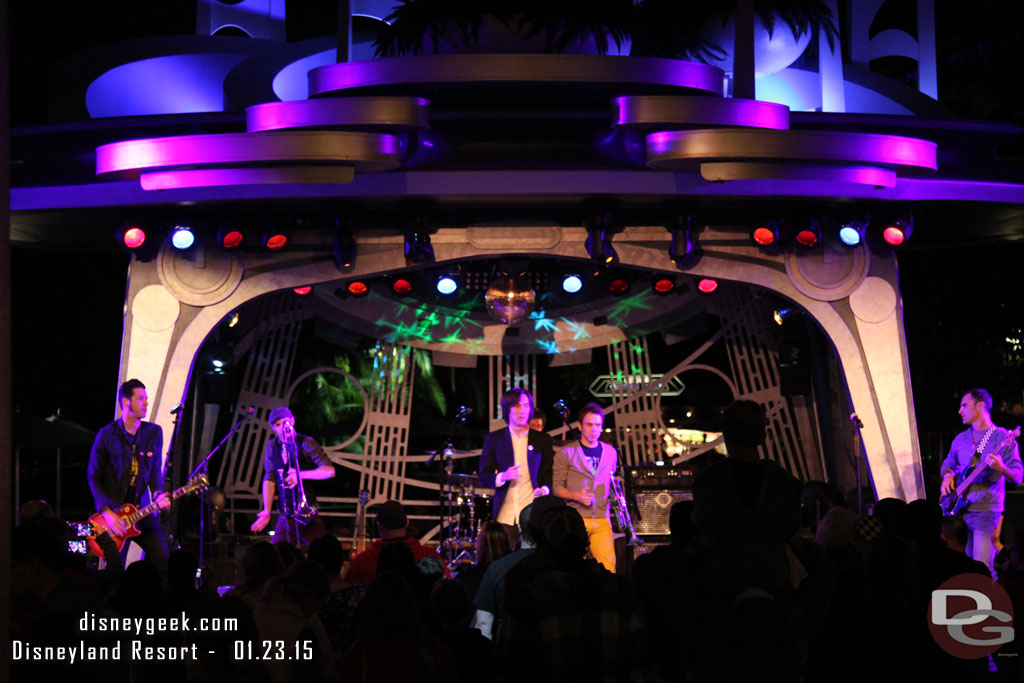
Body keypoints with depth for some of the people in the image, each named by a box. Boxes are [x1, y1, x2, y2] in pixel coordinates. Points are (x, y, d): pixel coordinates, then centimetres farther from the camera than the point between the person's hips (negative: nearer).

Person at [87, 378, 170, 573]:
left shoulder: (153, 433, 6)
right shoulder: (106, 435, -4)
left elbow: (156, 470, 6)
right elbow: (93, 476, -1)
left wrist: (158, 495, -15)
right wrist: (106, 513, -10)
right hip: (113, 511, -3)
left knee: (162, 560, -10)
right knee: (115, 570, -6)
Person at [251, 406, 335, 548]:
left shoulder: (306, 443, -6)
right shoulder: (272, 446, 9)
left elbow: (329, 470, -17)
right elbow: (269, 479, 6)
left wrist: (301, 475, -31)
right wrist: (267, 511, -4)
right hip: (285, 516, 4)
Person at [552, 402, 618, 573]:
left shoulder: (611, 453, 14)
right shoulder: (566, 453, 2)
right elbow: (556, 486, 1)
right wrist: (576, 496, -14)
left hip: (602, 519, 3)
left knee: (608, 566, -8)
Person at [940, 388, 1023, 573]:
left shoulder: (1002, 438, -4)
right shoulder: (961, 439, 14)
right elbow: (948, 464, 27)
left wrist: (1001, 468, -29)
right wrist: (948, 475, 3)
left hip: (986, 511, -6)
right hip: (958, 509, 6)